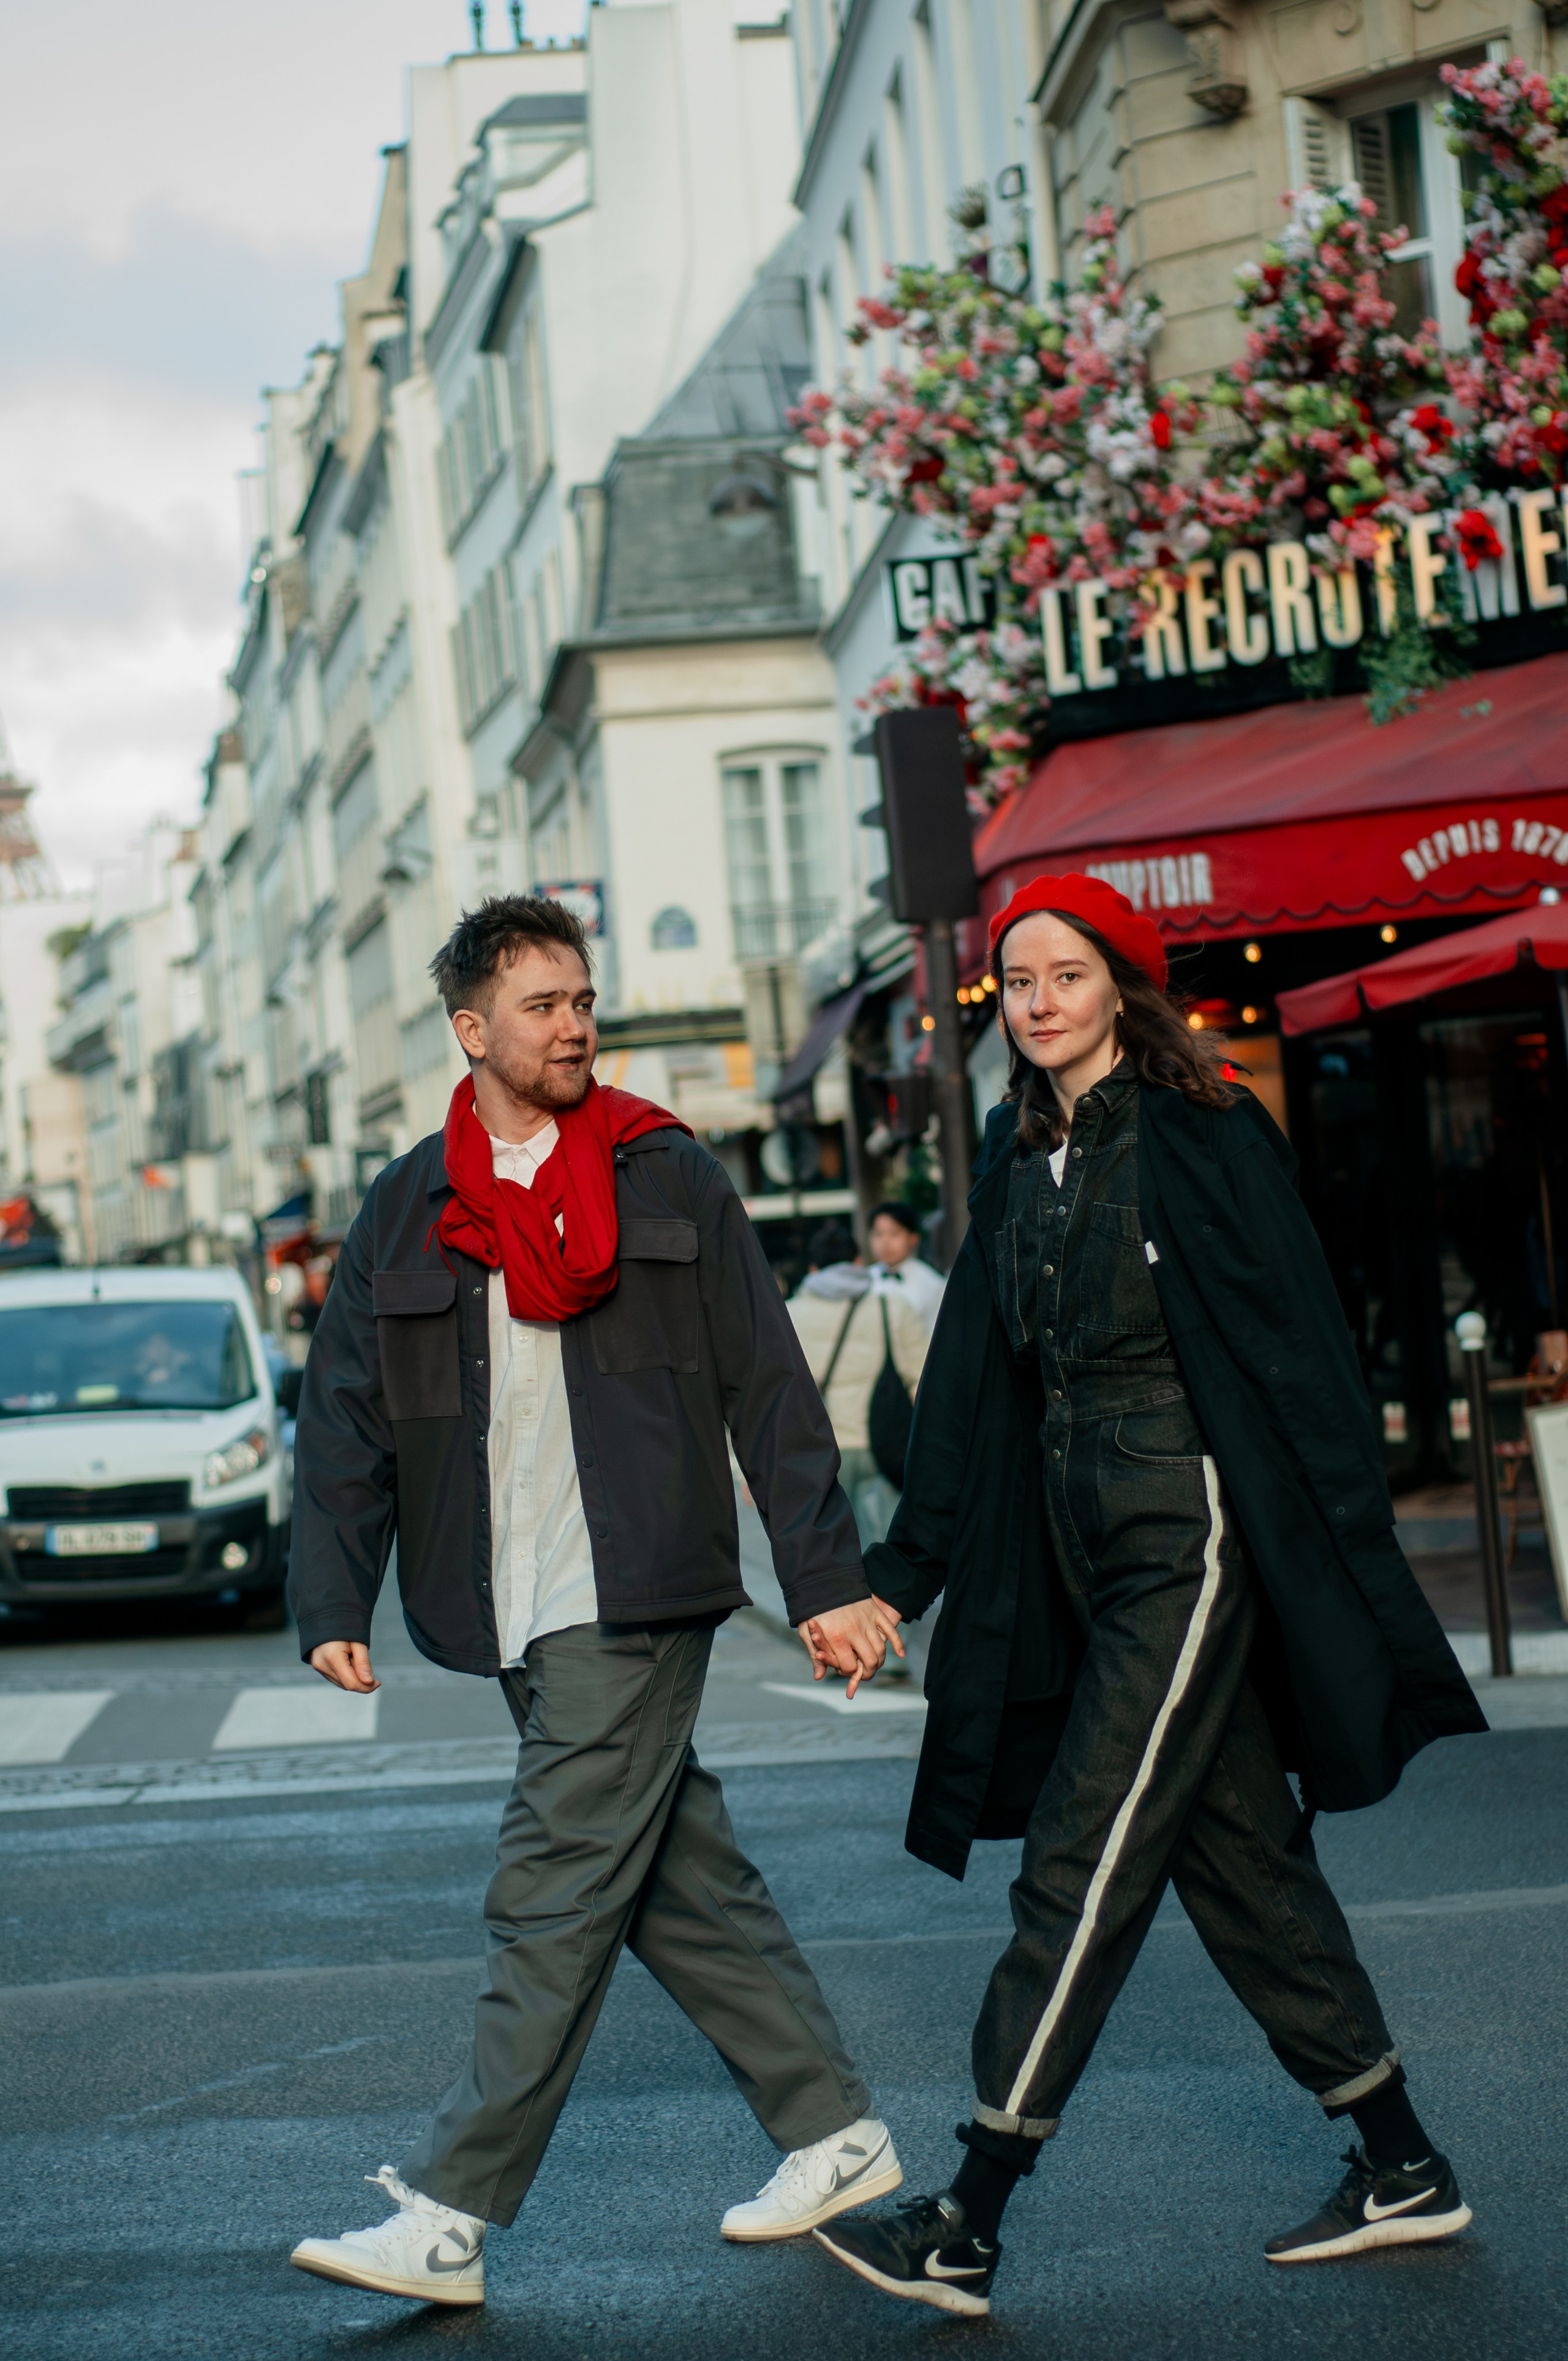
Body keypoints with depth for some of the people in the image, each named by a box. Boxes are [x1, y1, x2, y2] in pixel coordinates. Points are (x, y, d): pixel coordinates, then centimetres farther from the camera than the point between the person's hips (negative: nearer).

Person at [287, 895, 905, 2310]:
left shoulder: (666, 1178, 3)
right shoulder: (406, 1211, 11)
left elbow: (770, 1389, 3)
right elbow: (345, 1421, 10)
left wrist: (825, 1581, -2)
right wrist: (333, 1603, -1)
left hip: (633, 1606, -4)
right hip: (515, 1619, 5)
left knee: (556, 1901, -7)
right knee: (681, 1886, 11)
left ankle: (450, 2217, -4)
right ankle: (836, 2130, 25)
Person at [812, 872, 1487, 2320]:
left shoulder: (1198, 1134, -9)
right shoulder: (1023, 1156, 12)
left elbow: (1300, 1345, -11)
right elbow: (972, 1378, 13)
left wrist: (1356, 1548, -14)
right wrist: (903, 1574, 10)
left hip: (1196, 1532, -8)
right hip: (1083, 1543, 8)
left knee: (1086, 1864, -7)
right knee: (1238, 1852, 11)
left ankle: (969, 2228, -4)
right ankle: (1402, 2169, 22)